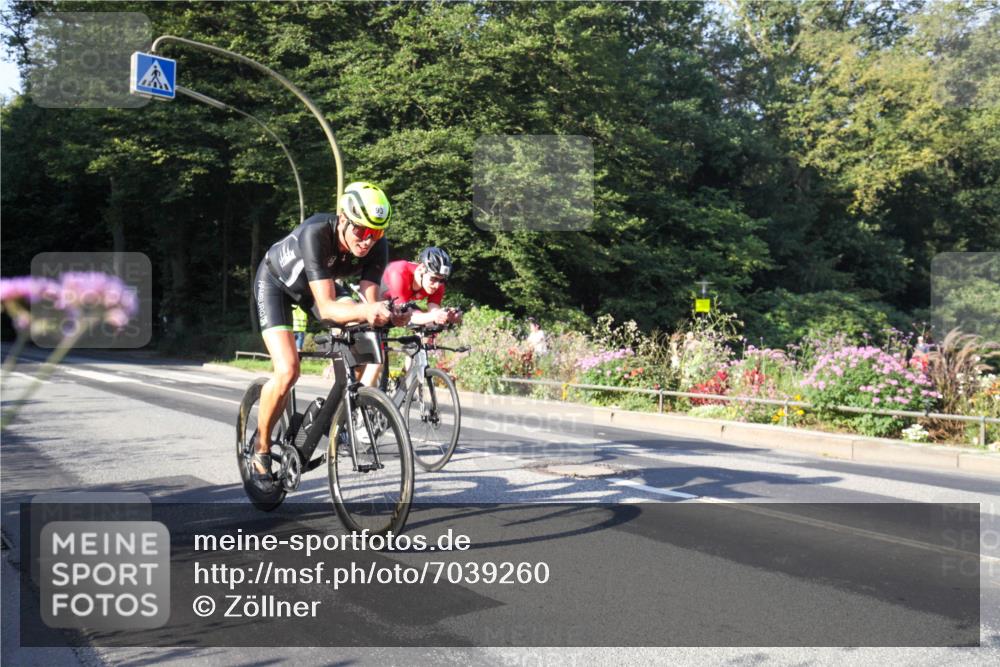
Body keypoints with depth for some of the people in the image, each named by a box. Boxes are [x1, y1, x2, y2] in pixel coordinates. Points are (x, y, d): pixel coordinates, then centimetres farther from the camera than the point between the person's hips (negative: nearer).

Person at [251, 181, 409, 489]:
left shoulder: (377, 246, -26)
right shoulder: (316, 233, -40)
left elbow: (370, 299, -28)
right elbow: (326, 308, -44)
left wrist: (386, 314, -50)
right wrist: (364, 310, -63)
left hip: (319, 283, 5)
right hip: (276, 282, -4)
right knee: (287, 372, -21)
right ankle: (261, 447, 2)